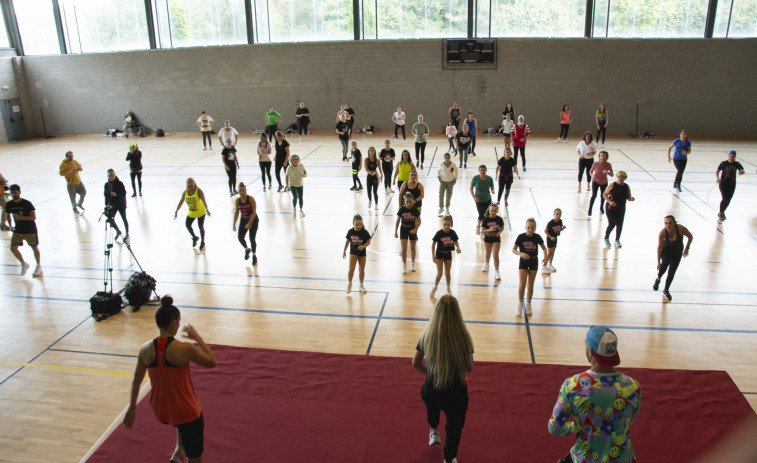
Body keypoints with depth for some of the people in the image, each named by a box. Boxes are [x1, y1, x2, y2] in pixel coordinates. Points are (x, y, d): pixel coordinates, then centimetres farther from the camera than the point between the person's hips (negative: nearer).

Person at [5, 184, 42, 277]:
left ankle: (38, 266, 27)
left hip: (30, 230, -4)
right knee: (13, 248, -7)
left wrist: (20, 217, -26)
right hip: (18, 230, 4)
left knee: (34, 247, 9)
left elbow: (33, 217, -18)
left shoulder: (27, 203, -16)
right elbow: (8, 214, 15)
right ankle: (23, 264, 15)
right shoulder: (9, 204, -3)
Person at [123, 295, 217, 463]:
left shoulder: (146, 349, -9)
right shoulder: (184, 349, -23)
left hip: (159, 411, 5)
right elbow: (212, 362, -7)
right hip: (186, 411, -5)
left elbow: (136, 381, 3)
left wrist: (132, 408, 17)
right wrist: (197, 338, 0)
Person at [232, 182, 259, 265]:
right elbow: (236, 212, 7)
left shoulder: (251, 199, -17)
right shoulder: (237, 201, -2)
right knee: (240, 237, -6)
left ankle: (254, 256, 19)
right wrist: (234, 224, 3)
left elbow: (254, 212, -19)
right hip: (243, 221, 4)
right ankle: (247, 249, 26)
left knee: (252, 239, -2)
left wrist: (250, 223, -25)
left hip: (253, 221, -4)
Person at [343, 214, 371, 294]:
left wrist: (363, 246, -27)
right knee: (351, 269, -11)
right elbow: (347, 241, 4)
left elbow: (368, 242, -8)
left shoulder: (364, 232, -13)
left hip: (362, 253, 0)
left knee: (362, 270, 11)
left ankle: (361, 285, 31)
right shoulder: (350, 232, -9)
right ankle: (349, 284, 13)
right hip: (353, 252, 0)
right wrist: (344, 251, 6)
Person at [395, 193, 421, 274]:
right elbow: (398, 221, -5)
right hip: (403, 229, -1)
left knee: (412, 248, 14)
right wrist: (395, 232, -6)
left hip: (412, 230, 1)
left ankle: (412, 264, 33)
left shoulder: (415, 210, -13)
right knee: (404, 249, -6)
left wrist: (415, 229, -18)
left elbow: (419, 221, -5)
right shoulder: (402, 210, -13)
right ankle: (404, 265, 8)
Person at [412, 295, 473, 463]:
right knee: (454, 427, 25)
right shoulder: (464, 337, -23)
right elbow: (469, 368, -13)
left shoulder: (427, 335, -17)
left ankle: (433, 432, 62)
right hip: (456, 392, -2)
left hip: (431, 390, 2)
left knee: (432, 410, 38)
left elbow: (416, 363, -6)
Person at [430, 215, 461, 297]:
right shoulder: (439, 233, -21)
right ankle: (435, 287, 21)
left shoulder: (452, 233, -14)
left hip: (448, 254, 2)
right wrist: (433, 256, -14)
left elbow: (456, 241, 2)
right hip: (439, 254, -2)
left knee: (447, 273, 13)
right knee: (439, 273, -4)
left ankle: (448, 288, 33)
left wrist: (458, 248, -20)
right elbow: (433, 244, -13)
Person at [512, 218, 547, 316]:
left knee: (530, 285, 8)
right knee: (522, 284, -10)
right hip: (523, 261, -2)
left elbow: (544, 248, 5)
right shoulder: (521, 237, -13)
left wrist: (545, 257, -14)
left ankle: (528, 304, 24)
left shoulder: (537, 237, -8)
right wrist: (521, 253, -28)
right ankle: (520, 303, 9)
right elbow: (513, 249, -9)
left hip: (534, 262, 2)